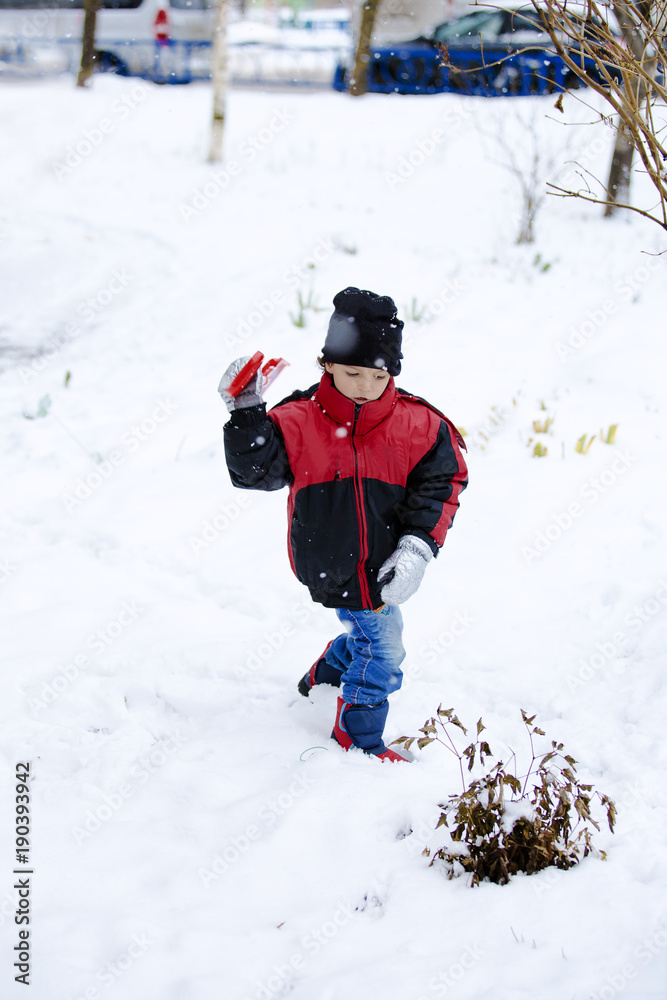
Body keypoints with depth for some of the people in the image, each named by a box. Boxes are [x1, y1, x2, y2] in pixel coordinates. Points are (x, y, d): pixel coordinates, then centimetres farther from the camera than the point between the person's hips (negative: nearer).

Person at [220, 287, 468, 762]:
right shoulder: (298, 421, -13)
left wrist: (417, 547, -17)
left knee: (366, 629, 24)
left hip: (383, 565, 4)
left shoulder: (418, 425, -8)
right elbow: (254, 470, -15)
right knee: (381, 646, 1)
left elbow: (440, 484, -6)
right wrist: (246, 413, -29)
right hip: (334, 564, -4)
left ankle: (324, 677, 55)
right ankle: (359, 737, 22)